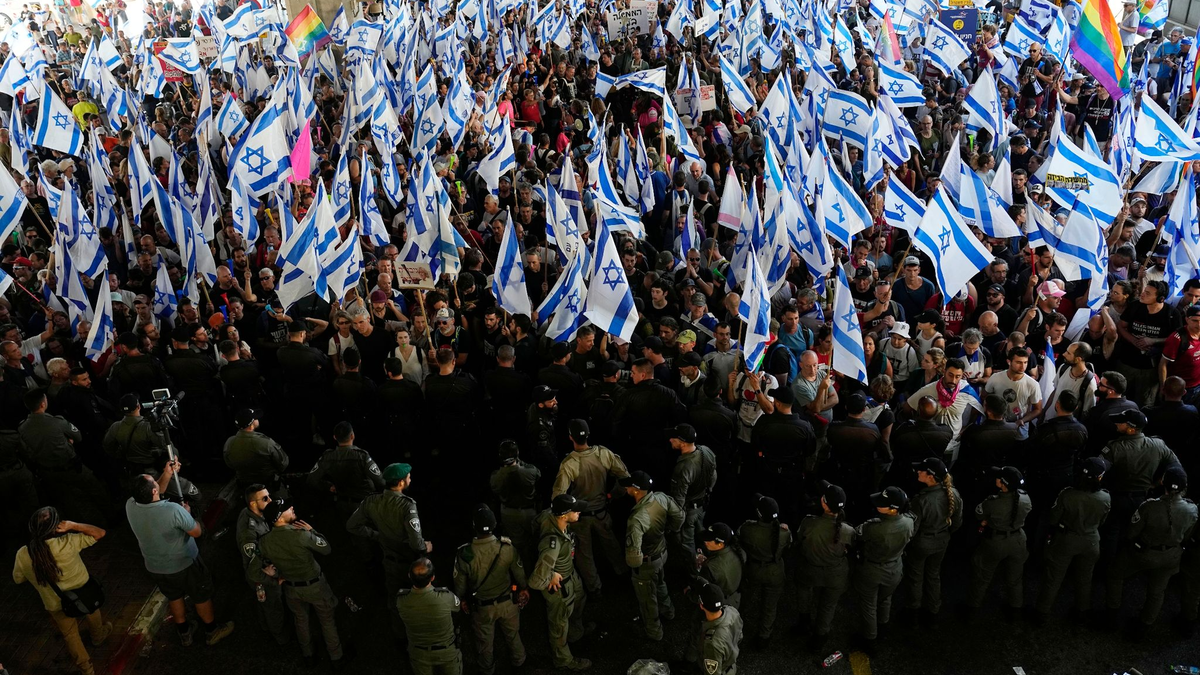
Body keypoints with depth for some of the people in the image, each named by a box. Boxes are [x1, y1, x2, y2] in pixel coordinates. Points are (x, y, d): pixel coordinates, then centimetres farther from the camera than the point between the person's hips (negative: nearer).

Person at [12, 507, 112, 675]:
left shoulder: (22, 555, -23)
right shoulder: (66, 543, -34)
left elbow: (18, 579, -2)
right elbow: (100, 533, -23)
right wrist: (72, 525, -27)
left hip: (56, 605, 1)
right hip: (83, 595, -1)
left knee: (70, 635, 25)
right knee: (92, 612, 34)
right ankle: (99, 636, 61)